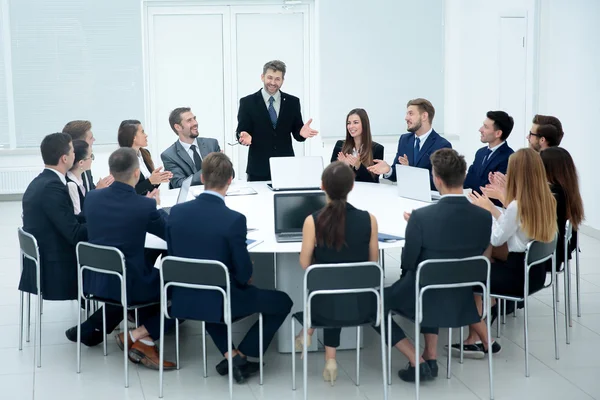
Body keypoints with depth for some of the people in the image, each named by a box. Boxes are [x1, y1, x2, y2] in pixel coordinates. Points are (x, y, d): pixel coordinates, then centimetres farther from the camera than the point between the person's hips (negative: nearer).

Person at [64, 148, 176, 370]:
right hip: (128, 282, -6)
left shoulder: (92, 198, -4)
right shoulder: (145, 206, -18)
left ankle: (91, 328, 28)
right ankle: (139, 336, 2)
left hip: (95, 279, 6)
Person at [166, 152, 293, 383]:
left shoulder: (176, 211, -8)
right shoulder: (234, 219, -22)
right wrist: (245, 278, 10)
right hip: (221, 300, -5)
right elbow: (244, 274, -14)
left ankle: (229, 354, 25)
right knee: (283, 302, 17)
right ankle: (241, 356, 15)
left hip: (184, 299, 5)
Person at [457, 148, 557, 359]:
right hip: (536, 269, 9)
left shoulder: (517, 205, -23)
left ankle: (485, 341, 16)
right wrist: (493, 209, 13)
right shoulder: (547, 200, 1)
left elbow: (495, 239, -12)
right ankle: (475, 338, 16)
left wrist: (486, 210, -1)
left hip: (519, 274, -9)